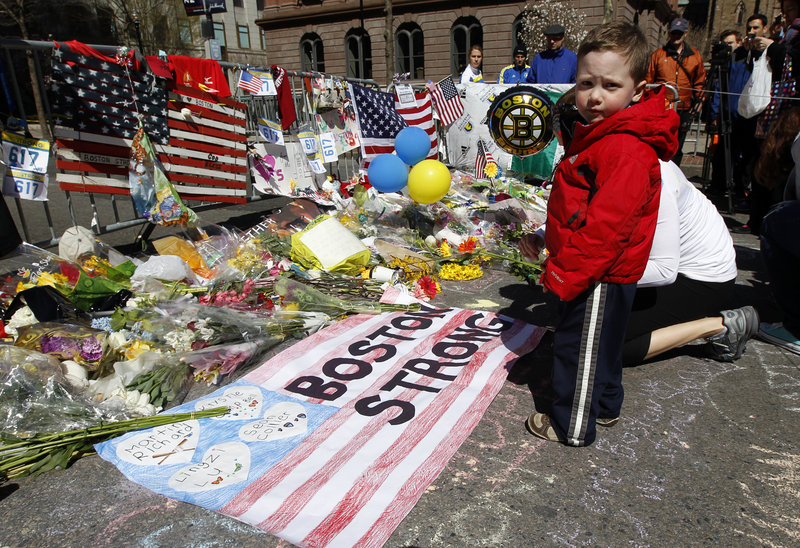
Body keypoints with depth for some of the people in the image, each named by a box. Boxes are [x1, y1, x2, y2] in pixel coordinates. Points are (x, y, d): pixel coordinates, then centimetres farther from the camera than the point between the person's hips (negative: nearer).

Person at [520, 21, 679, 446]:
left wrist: (563, 274, -23)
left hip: (600, 276, -10)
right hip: (597, 270, 10)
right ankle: (604, 406, 44)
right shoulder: (599, 133, 10)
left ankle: (572, 425, 23)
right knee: (600, 343, 24)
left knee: (579, 347, 5)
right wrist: (560, 262, 23)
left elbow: (606, 224, -29)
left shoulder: (626, 149, -25)